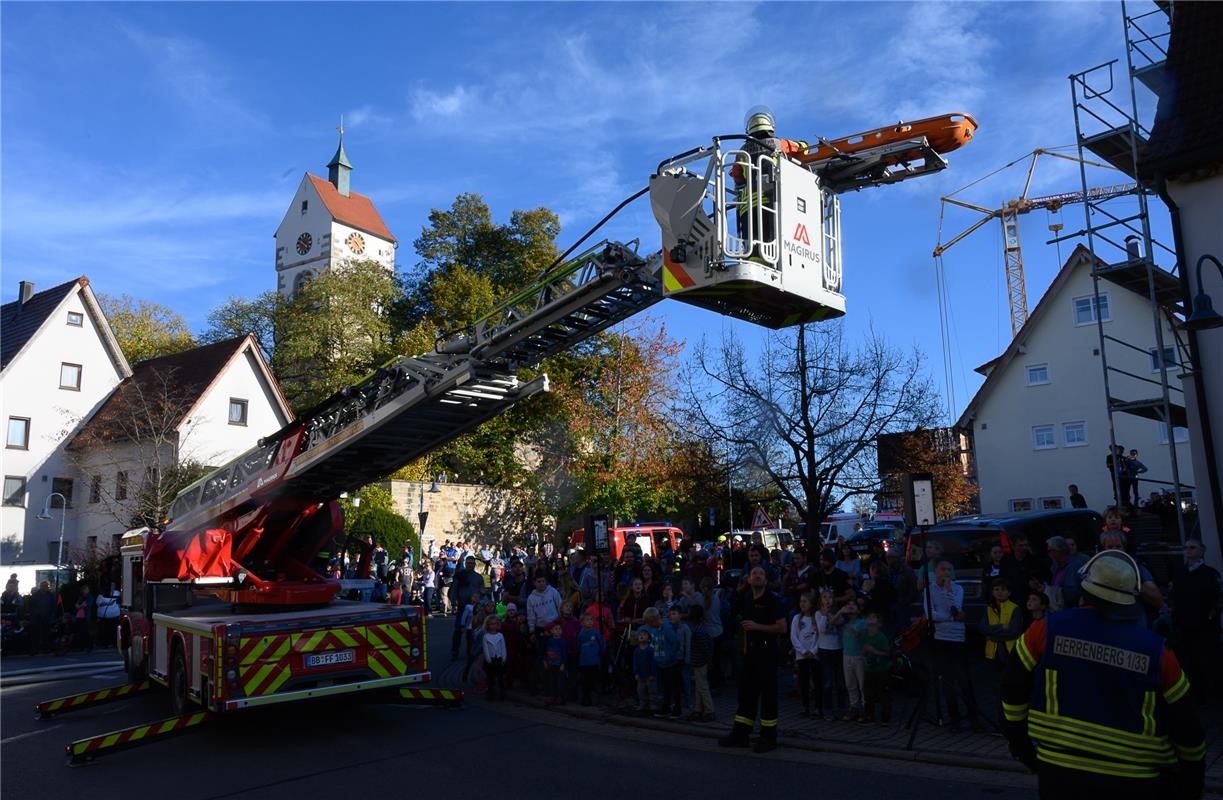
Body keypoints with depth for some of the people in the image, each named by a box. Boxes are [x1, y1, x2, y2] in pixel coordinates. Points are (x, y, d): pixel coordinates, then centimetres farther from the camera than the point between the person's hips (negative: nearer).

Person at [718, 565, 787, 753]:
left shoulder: (772, 600, -10)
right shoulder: (747, 600, 12)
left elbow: (782, 627, -16)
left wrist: (757, 626, -19)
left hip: (767, 650, -7)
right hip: (751, 651, 7)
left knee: (768, 693, -1)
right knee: (746, 691, 10)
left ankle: (768, 737, 9)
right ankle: (740, 734, 17)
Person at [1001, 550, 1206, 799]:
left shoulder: (1046, 630, -7)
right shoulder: (1156, 651, -5)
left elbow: (1013, 688, 1)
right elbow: (1186, 724, 3)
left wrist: (1018, 740, 15)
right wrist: (1194, 772, 20)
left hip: (1059, 772, -1)